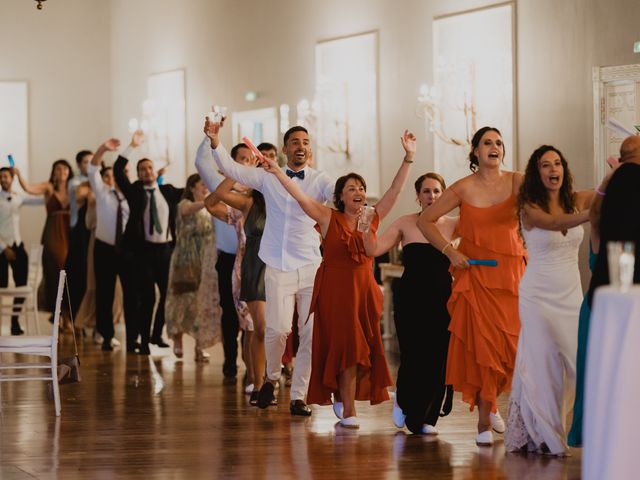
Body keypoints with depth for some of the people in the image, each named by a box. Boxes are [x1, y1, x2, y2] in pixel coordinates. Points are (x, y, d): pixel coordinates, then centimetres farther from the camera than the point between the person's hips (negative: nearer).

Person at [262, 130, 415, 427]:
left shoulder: (372, 219, 7)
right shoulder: (329, 219, -1)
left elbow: (395, 190, 6)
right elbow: (299, 195, -9)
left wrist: (409, 158, 1)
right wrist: (277, 172, -20)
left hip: (364, 291, 4)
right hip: (335, 291, -4)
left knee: (365, 350, 5)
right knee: (346, 348, -6)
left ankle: (341, 396, 25)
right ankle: (348, 411, 1)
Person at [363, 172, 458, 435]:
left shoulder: (454, 225, 6)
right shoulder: (405, 223, 5)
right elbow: (374, 250, -1)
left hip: (442, 300, 1)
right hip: (411, 301, -1)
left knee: (437, 360, -1)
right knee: (413, 357, -7)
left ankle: (427, 418, 18)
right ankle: (404, 403, 25)